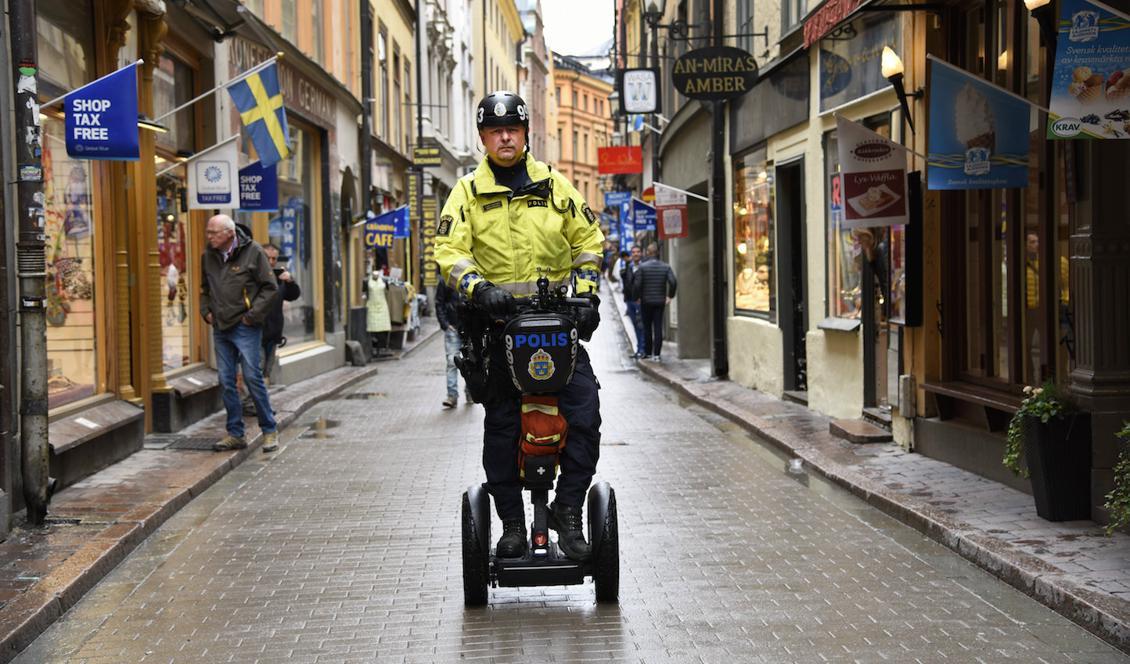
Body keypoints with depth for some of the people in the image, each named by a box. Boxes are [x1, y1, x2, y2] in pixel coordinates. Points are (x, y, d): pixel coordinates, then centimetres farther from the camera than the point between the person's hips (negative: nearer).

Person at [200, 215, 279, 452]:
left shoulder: (253, 252, -7)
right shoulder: (208, 256, 9)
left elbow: (270, 287, -6)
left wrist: (253, 314, -11)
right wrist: (206, 311, 9)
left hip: (245, 327, -6)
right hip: (220, 327, 6)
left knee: (252, 377, -6)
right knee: (226, 381, 6)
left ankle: (270, 431, 5)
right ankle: (235, 434, 14)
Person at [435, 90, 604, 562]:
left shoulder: (554, 184, 9)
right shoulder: (468, 191, 5)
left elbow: (588, 239, 14)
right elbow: (448, 250, -2)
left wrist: (586, 293, 3)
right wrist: (478, 288, -19)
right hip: (499, 321, 0)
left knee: (585, 412, -12)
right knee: (500, 426, 3)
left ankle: (567, 509, 1)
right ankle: (512, 524, 14)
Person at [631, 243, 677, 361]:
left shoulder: (642, 267, -8)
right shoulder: (666, 267, -2)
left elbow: (637, 284, -12)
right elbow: (673, 282, -11)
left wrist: (637, 296, 2)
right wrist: (670, 296, 2)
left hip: (646, 302, -1)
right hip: (660, 301, 2)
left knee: (647, 328, 9)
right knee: (658, 328, 3)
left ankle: (648, 353, 13)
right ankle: (656, 354, -2)